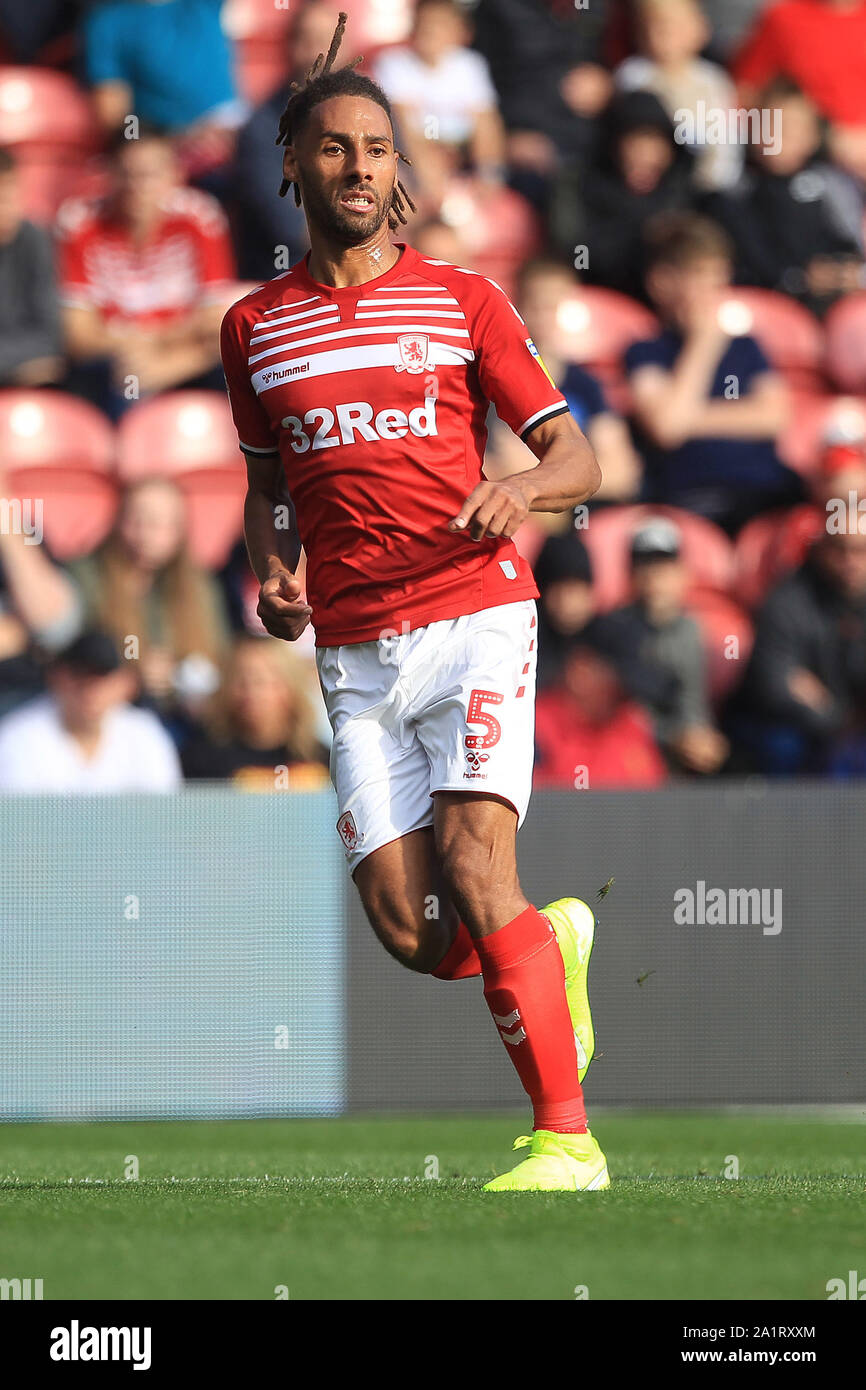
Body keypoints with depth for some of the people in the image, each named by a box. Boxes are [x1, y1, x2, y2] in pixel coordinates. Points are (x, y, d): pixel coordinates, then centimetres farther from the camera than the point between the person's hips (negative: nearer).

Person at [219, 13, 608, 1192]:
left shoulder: (463, 301, 5)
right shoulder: (255, 327, 12)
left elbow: (575, 457, 6)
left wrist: (521, 489, -17)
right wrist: (273, 571, 5)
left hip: (474, 618, -3)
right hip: (353, 650, 3)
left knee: (474, 877, -20)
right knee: (406, 930, -4)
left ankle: (566, 1139, -14)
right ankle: (552, 945, 30)